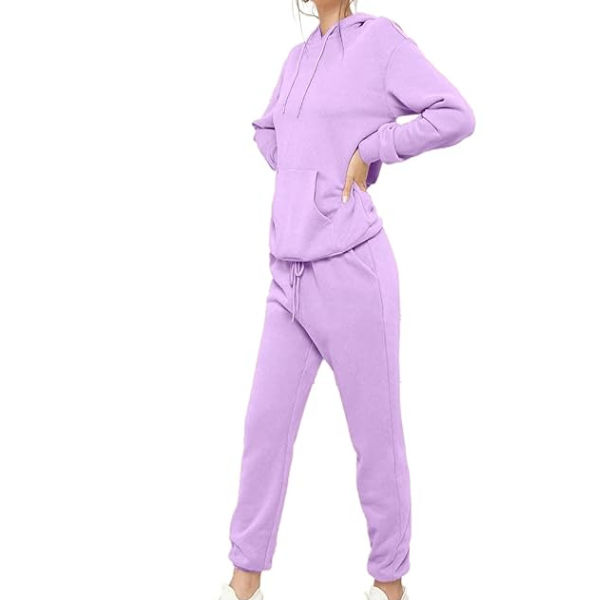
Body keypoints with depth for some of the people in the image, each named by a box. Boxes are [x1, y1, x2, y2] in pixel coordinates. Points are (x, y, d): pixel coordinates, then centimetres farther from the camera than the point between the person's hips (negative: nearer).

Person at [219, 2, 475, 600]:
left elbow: (455, 115, -9)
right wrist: (300, 177, 14)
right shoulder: (297, 58, 15)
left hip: (351, 270, -6)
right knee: (264, 426, 7)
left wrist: (368, 149, -10)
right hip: (290, 276, 6)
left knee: (376, 435, 4)